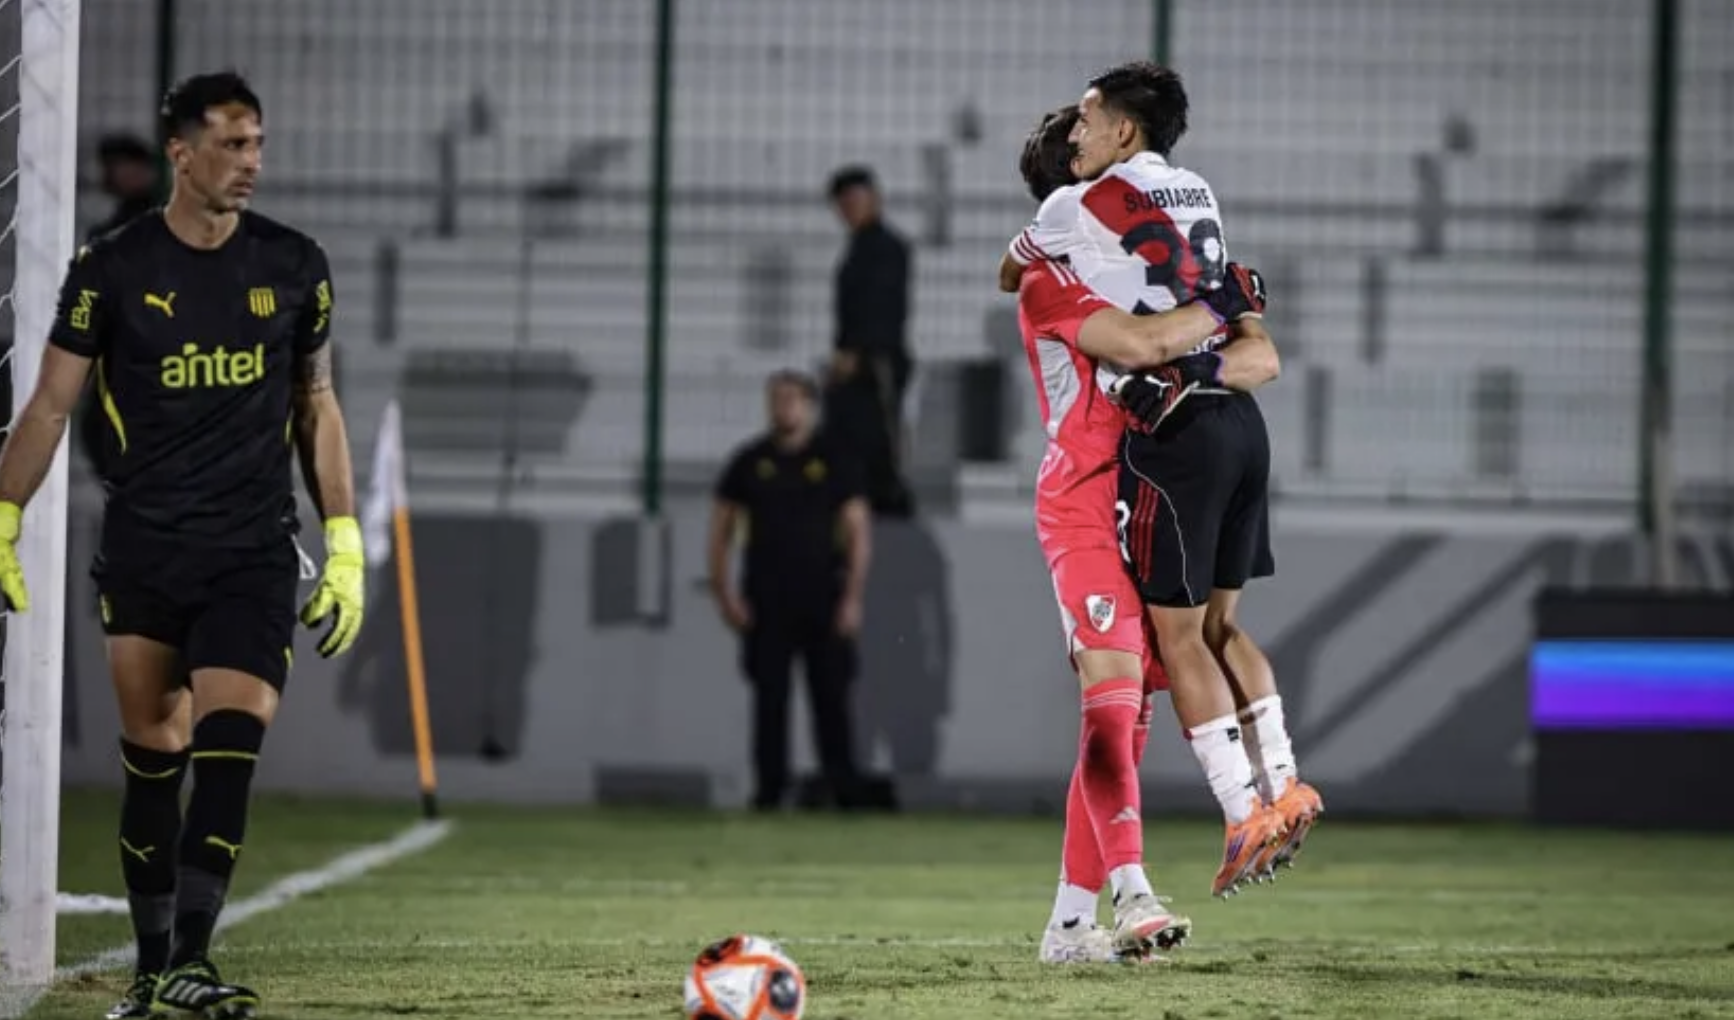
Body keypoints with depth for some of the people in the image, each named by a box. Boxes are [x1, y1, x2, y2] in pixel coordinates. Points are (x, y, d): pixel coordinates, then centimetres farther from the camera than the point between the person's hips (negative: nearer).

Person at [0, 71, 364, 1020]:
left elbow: (316, 406, 13)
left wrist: (346, 546, 10)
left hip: (254, 551, 0)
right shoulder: (113, 267, -2)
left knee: (227, 754, -14)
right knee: (151, 761, 4)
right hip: (142, 550, 0)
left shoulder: (294, 266, 4)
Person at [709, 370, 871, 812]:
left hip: (822, 601, -1)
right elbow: (721, 529, 10)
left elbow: (858, 532, 2)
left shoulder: (834, 462, 3)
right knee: (770, 698, -1)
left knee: (831, 698, -1)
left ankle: (844, 790, 4)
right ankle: (769, 789, 3)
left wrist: (853, 598, -6)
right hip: (766, 604, 1)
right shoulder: (750, 462, 7)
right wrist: (724, 593, 0)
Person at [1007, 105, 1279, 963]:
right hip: (1088, 505, -7)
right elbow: (1135, 344, -21)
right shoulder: (1049, 278, -3)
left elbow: (1263, 357, 8)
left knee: (1127, 714, 5)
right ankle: (1132, 893, -31)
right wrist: (1219, 309, -6)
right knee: (1112, 695, -20)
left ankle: (1071, 922, 8)